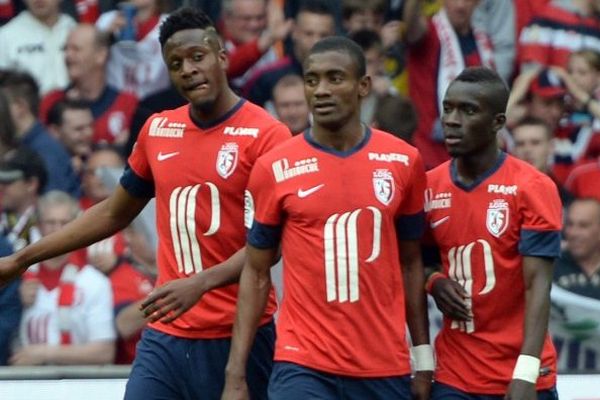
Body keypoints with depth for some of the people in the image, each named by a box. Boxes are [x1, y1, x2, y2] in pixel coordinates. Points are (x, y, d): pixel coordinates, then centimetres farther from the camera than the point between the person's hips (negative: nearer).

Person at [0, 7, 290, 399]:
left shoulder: (266, 135, -7)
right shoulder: (157, 131, 11)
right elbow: (113, 213, 24)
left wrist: (202, 283, -26)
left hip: (237, 337, -5)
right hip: (166, 335, 5)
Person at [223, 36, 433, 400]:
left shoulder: (403, 162, 4)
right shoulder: (275, 169, -1)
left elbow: (410, 263, 13)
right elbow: (256, 274, 4)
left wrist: (424, 360, 11)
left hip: (386, 369, 2)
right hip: (303, 367, -2)